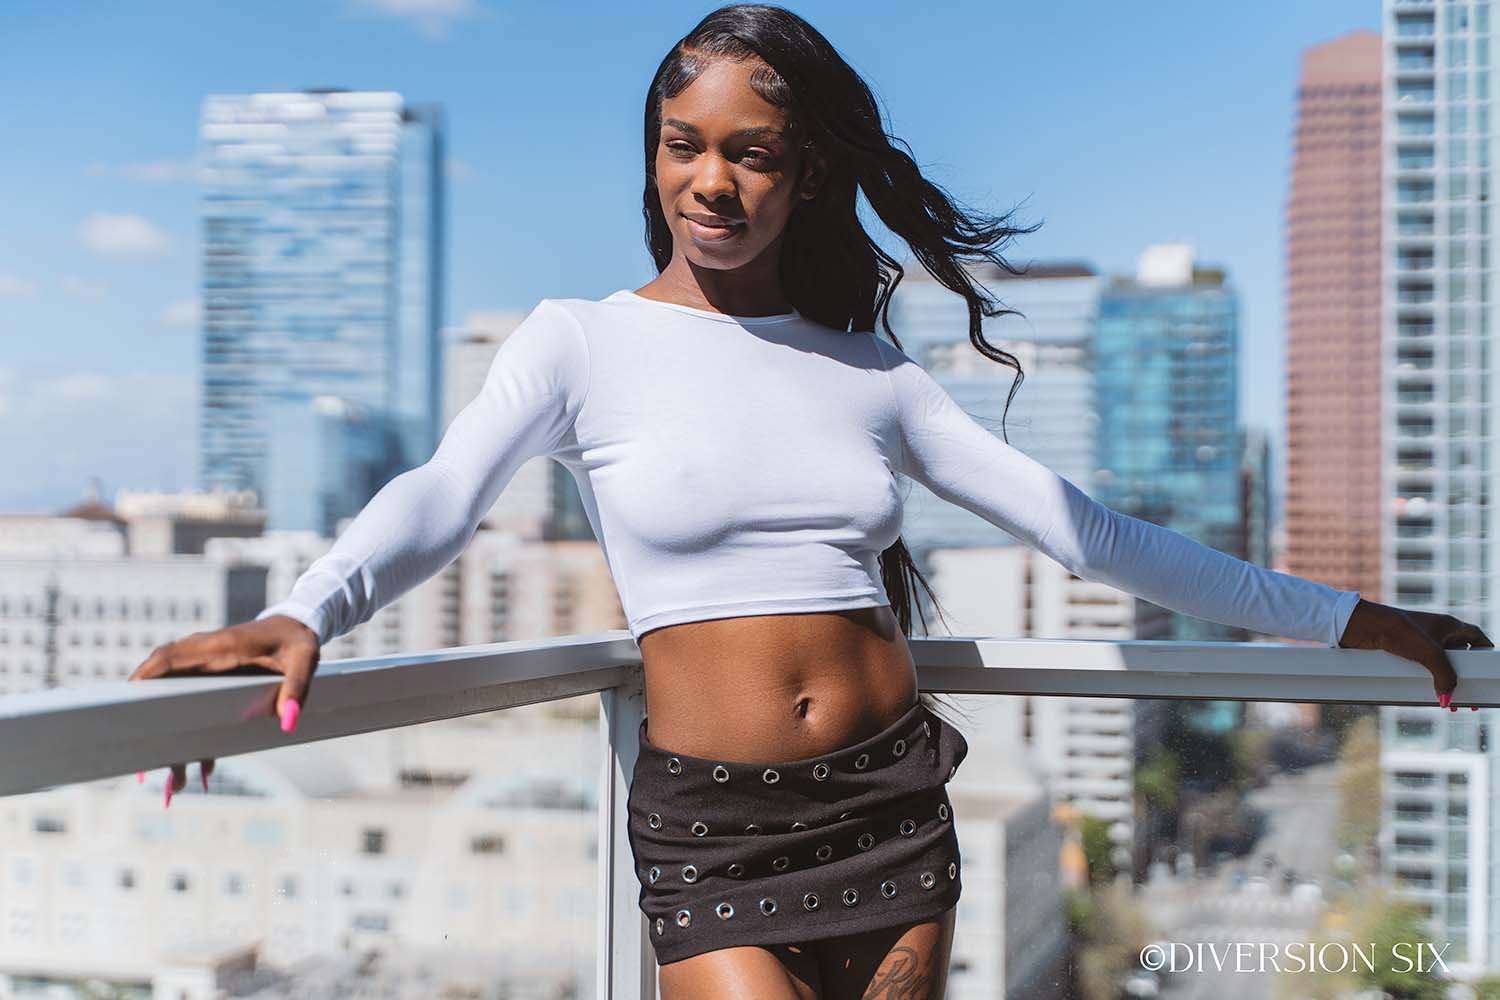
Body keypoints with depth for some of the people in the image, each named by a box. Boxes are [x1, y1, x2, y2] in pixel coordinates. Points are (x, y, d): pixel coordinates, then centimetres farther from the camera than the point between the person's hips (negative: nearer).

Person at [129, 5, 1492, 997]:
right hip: (710, 829, -3)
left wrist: (1339, 618, 9)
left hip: (893, 809, 3)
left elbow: (1083, 528, 9)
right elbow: (440, 499, -13)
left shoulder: (870, 376, 8)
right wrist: (305, 614, -35)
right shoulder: (582, 341, 1)